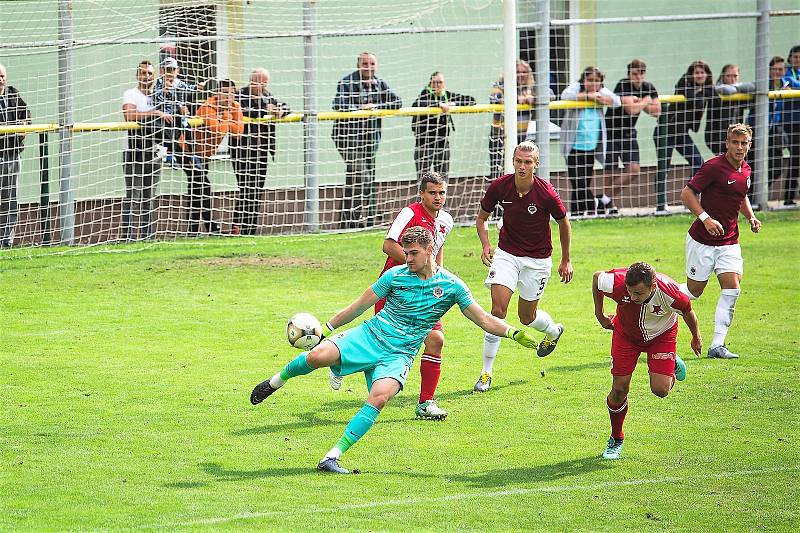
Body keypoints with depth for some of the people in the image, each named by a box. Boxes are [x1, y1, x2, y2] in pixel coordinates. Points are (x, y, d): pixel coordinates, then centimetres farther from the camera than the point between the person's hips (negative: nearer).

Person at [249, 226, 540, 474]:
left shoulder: (451, 286, 2)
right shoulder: (395, 275, 2)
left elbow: (483, 319, 6)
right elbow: (359, 306, 10)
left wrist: (515, 333, -8)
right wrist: (325, 328, 9)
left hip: (399, 354, 0)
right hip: (370, 335, 0)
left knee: (379, 397, -31)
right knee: (318, 356, -27)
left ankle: (333, 457, -26)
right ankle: (277, 381, 6)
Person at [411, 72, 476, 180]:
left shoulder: (448, 95, 9)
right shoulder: (426, 93, -4)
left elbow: (471, 100, 11)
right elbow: (417, 105, -25)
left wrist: (453, 104, -4)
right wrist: (439, 104, -26)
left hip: (442, 141, 5)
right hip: (425, 141, -5)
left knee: (443, 178, 8)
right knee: (423, 178, -8)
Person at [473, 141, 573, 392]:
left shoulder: (546, 193, -20)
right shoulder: (499, 187, -14)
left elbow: (564, 223, -2)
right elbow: (482, 217, 4)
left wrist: (566, 261, 6)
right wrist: (485, 244, -14)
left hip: (538, 259, -1)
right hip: (506, 253, 1)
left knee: (527, 316, 10)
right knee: (498, 309, -14)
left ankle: (553, 330, 48)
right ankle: (486, 373, -7)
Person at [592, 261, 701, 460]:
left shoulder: (669, 293, -37)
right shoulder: (617, 283, -36)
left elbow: (687, 311, -13)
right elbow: (596, 277, -12)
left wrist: (696, 338, 5)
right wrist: (600, 315, -1)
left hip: (661, 334, -1)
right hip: (626, 334, 1)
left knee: (660, 390, -14)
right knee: (619, 389, -5)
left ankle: (673, 365, 23)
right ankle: (616, 439, 19)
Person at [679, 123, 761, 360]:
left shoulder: (745, 169, 7)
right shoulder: (714, 166, -16)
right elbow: (687, 194, -16)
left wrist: (751, 217, 9)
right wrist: (706, 218, -26)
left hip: (729, 241, 6)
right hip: (702, 240, -6)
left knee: (732, 289, -9)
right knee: (693, 291, 3)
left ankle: (717, 345, -5)